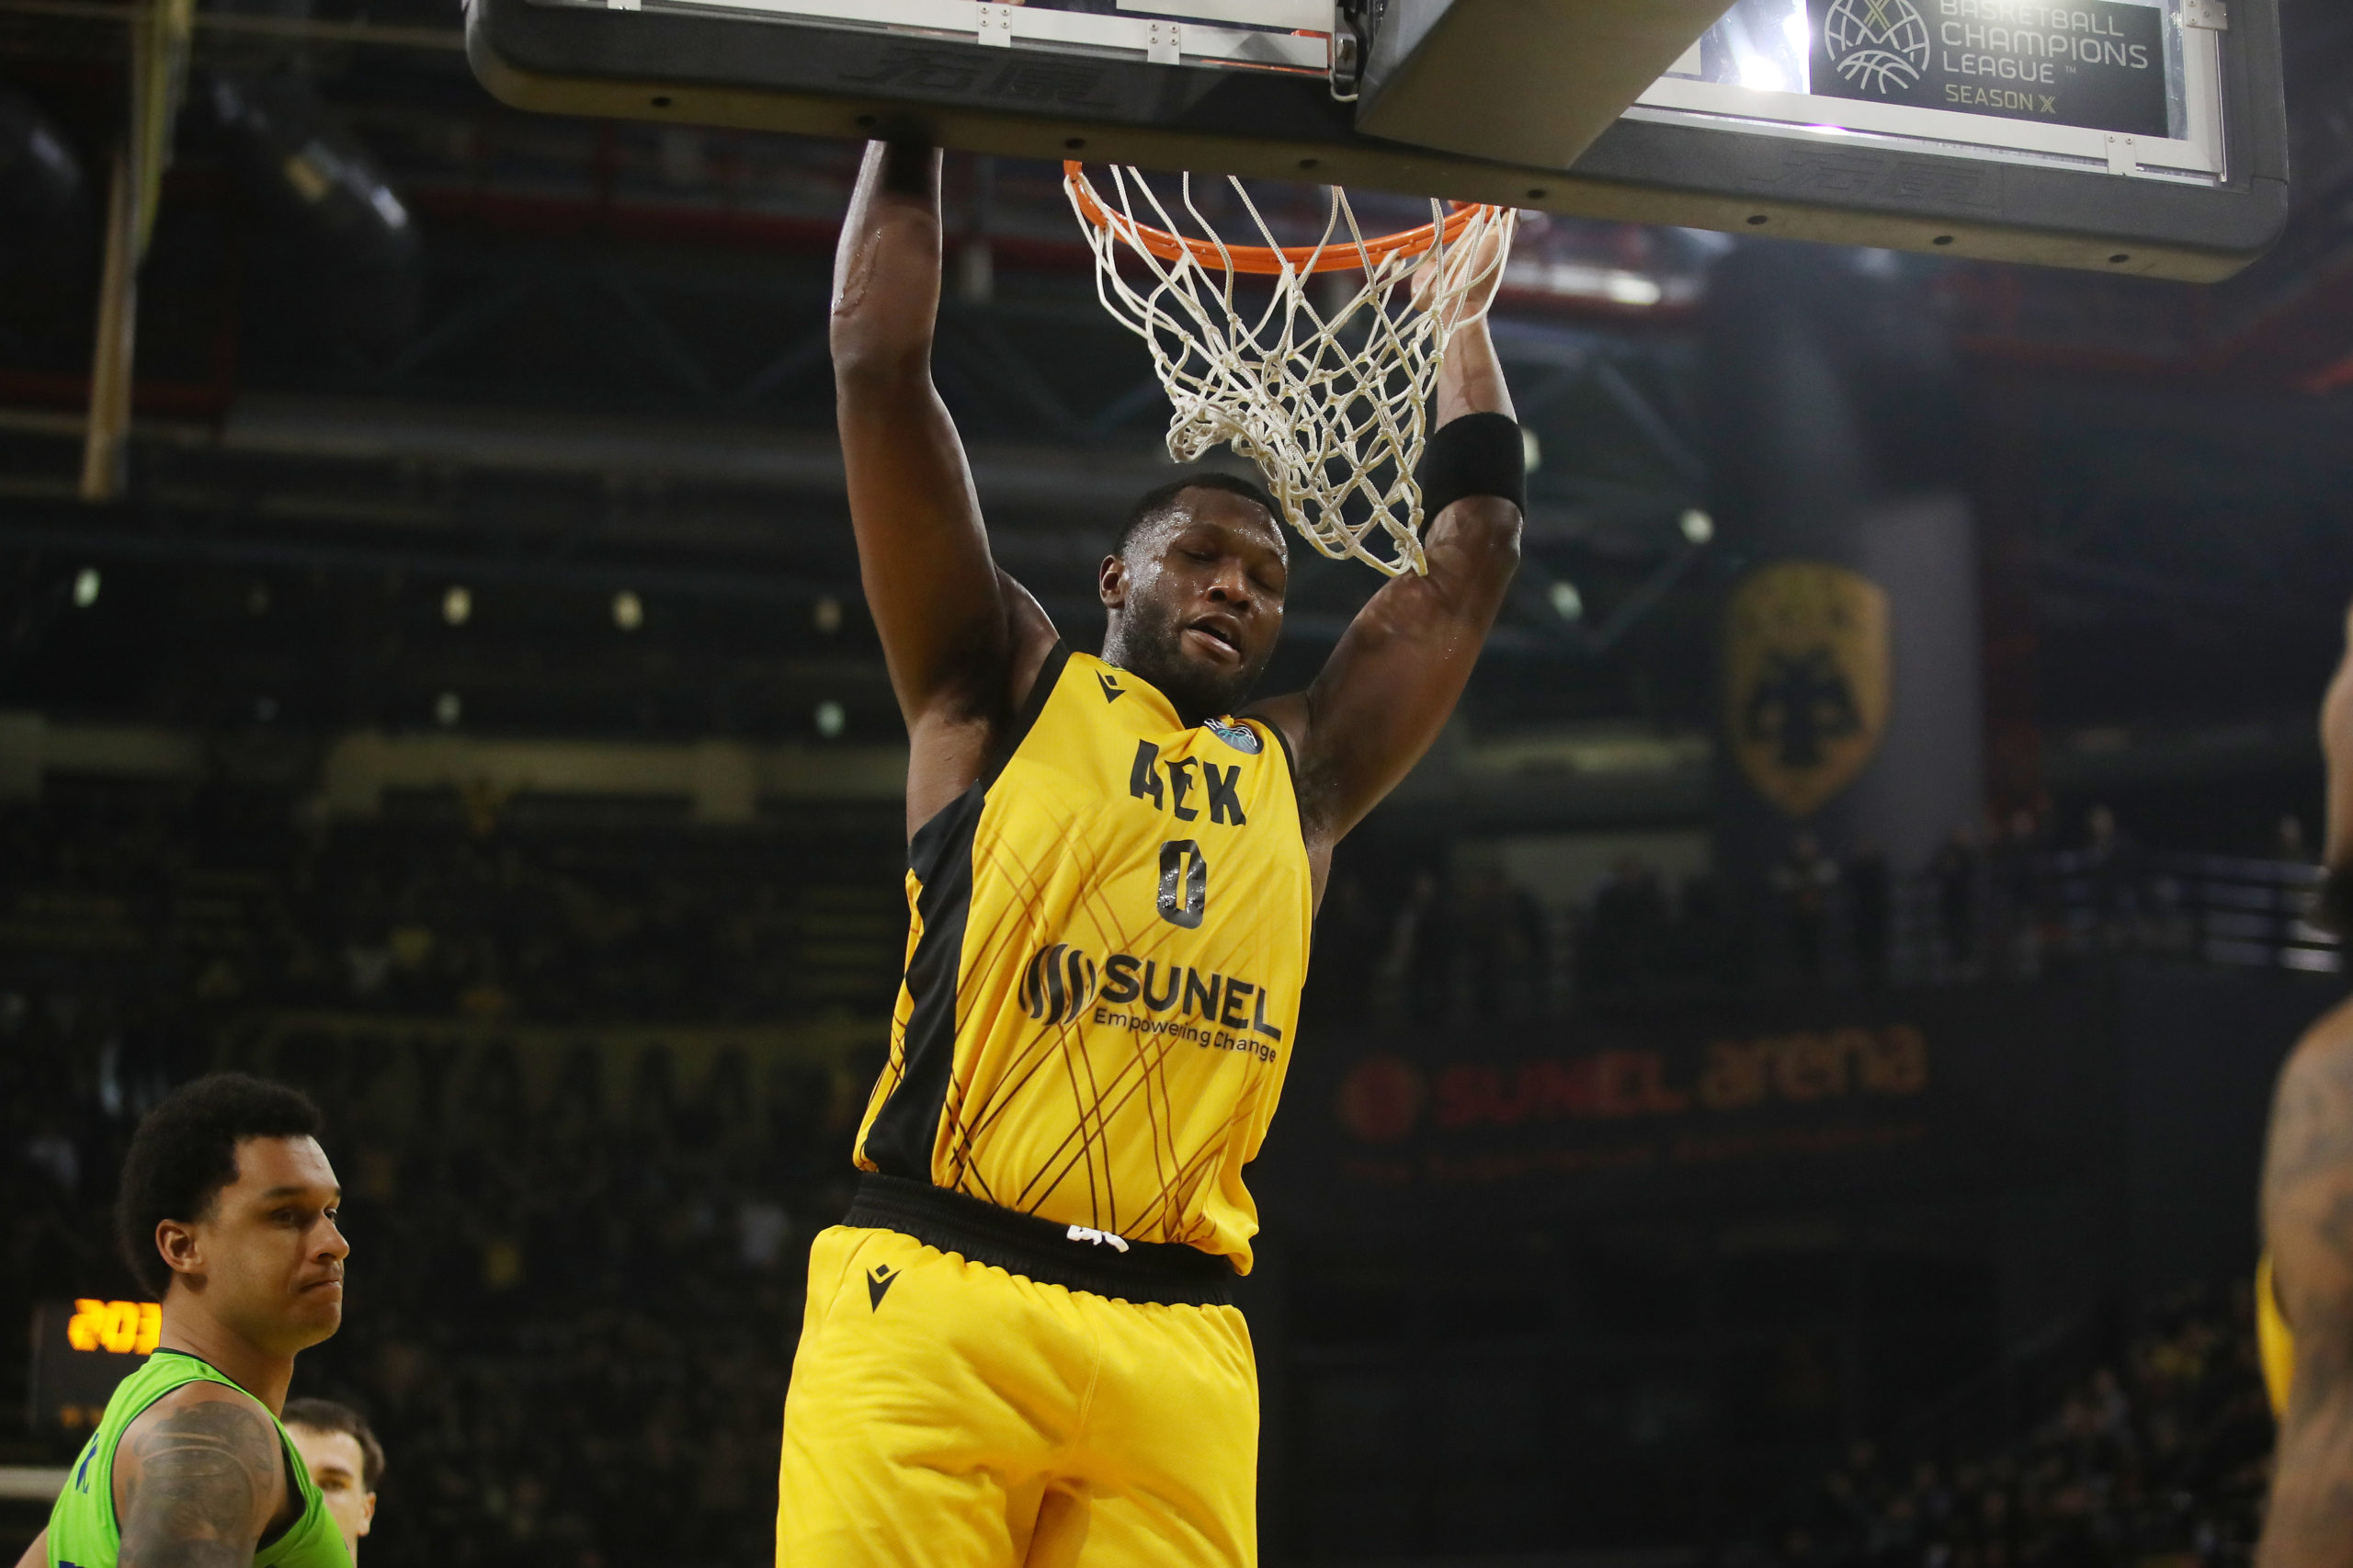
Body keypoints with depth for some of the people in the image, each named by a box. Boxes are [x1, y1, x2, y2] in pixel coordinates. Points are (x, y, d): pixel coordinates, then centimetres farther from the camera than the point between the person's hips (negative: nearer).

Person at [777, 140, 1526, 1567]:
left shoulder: (1300, 773, 24)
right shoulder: (1003, 694, 15)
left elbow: (1475, 551, 28)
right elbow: (880, 358, 10)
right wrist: (915, 117, 12)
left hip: (1175, 1335, 4)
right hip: (936, 1293, -3)